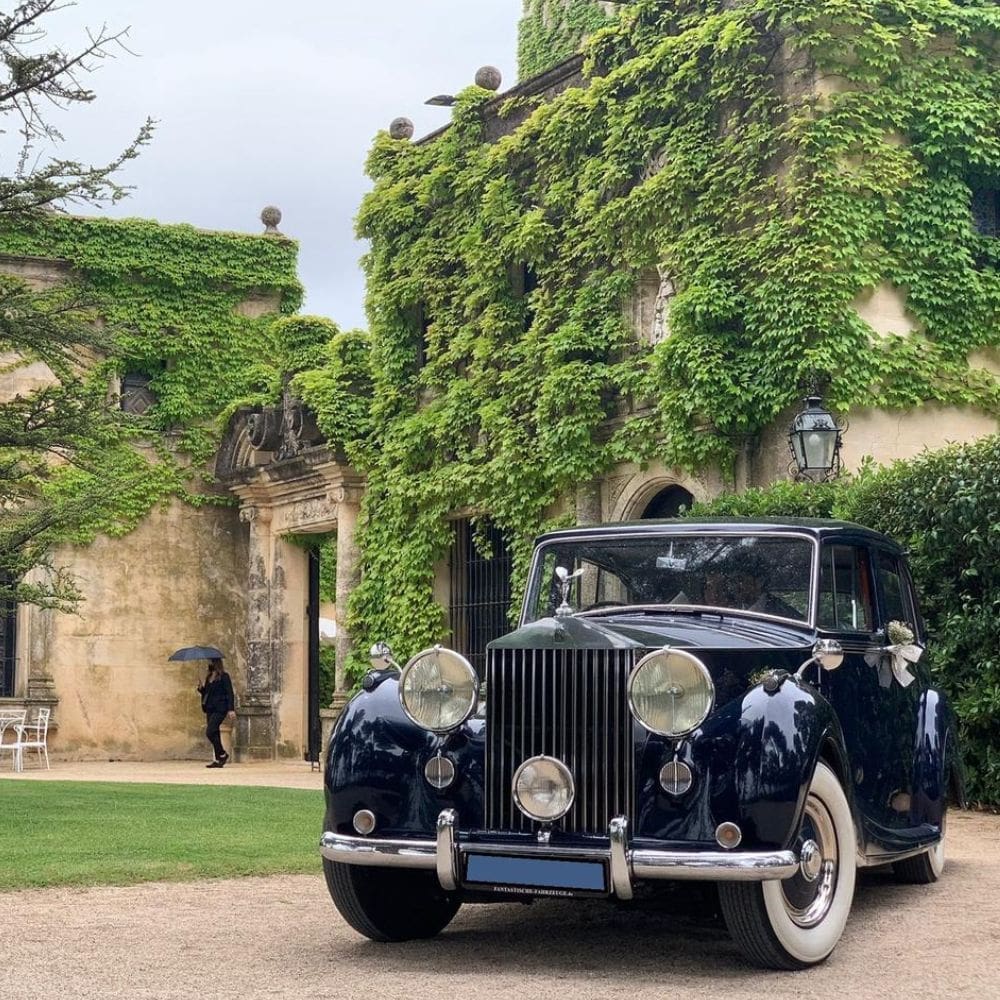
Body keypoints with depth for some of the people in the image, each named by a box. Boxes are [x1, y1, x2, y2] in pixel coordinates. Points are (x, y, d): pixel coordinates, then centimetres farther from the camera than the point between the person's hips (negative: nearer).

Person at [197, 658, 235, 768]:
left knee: (210, 732, -17)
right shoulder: (209, 677, 16)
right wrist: (201, 689, 0)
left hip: (219, 709, -8)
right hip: (210, 709, 8)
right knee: (214, 734, 6)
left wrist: (231, 709, -17)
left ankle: (223, 754, -4)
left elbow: (230, 693, -10)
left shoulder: (224, 676, -6)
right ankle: (218, 759, 10)